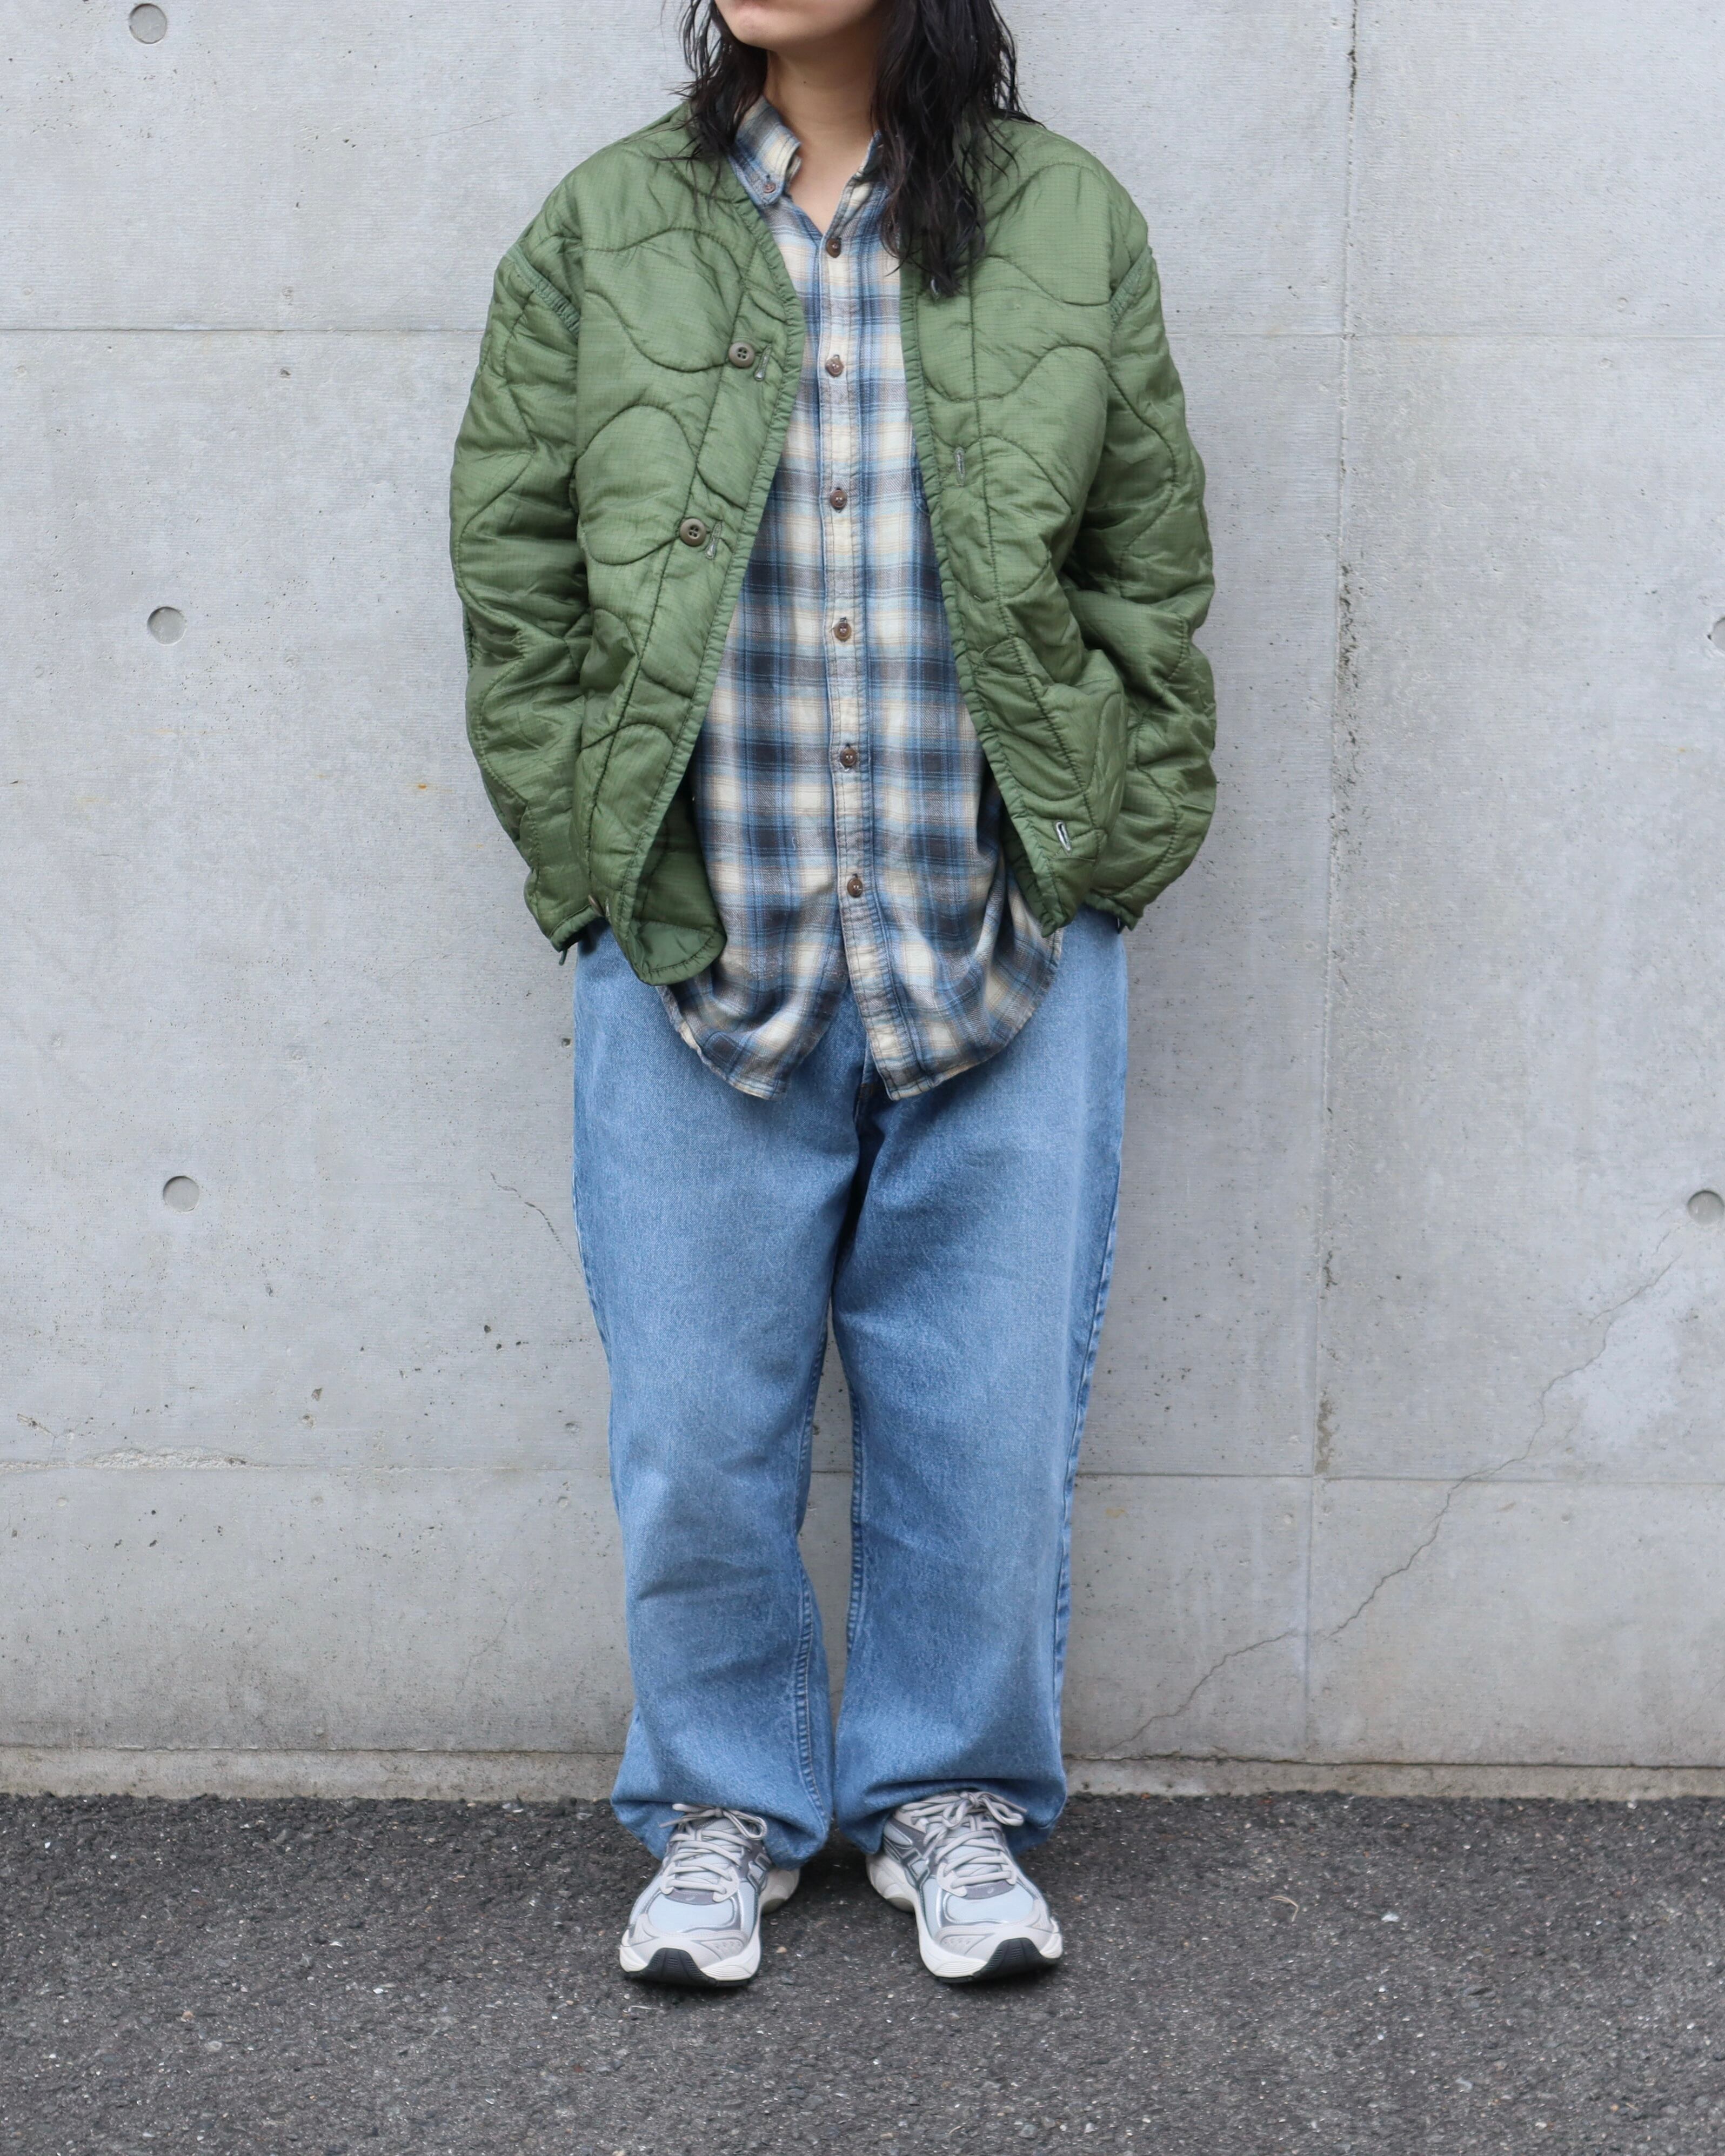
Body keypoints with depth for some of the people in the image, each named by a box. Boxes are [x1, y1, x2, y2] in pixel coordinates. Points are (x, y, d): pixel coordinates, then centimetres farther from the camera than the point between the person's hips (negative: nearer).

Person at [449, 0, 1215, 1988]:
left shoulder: (1070, 226, 5)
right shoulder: (600, 235, 5)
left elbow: (1155, 575, 8)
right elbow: (512, 577, 6)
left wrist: (1109, 857, 1)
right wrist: (595, 868, -1)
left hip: (1003, 955, 0)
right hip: (697, 951, 0)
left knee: (988, 1417, 8)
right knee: (696, 1431, 7)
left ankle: (952, 1794, 30)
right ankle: (725, 1804, 29)